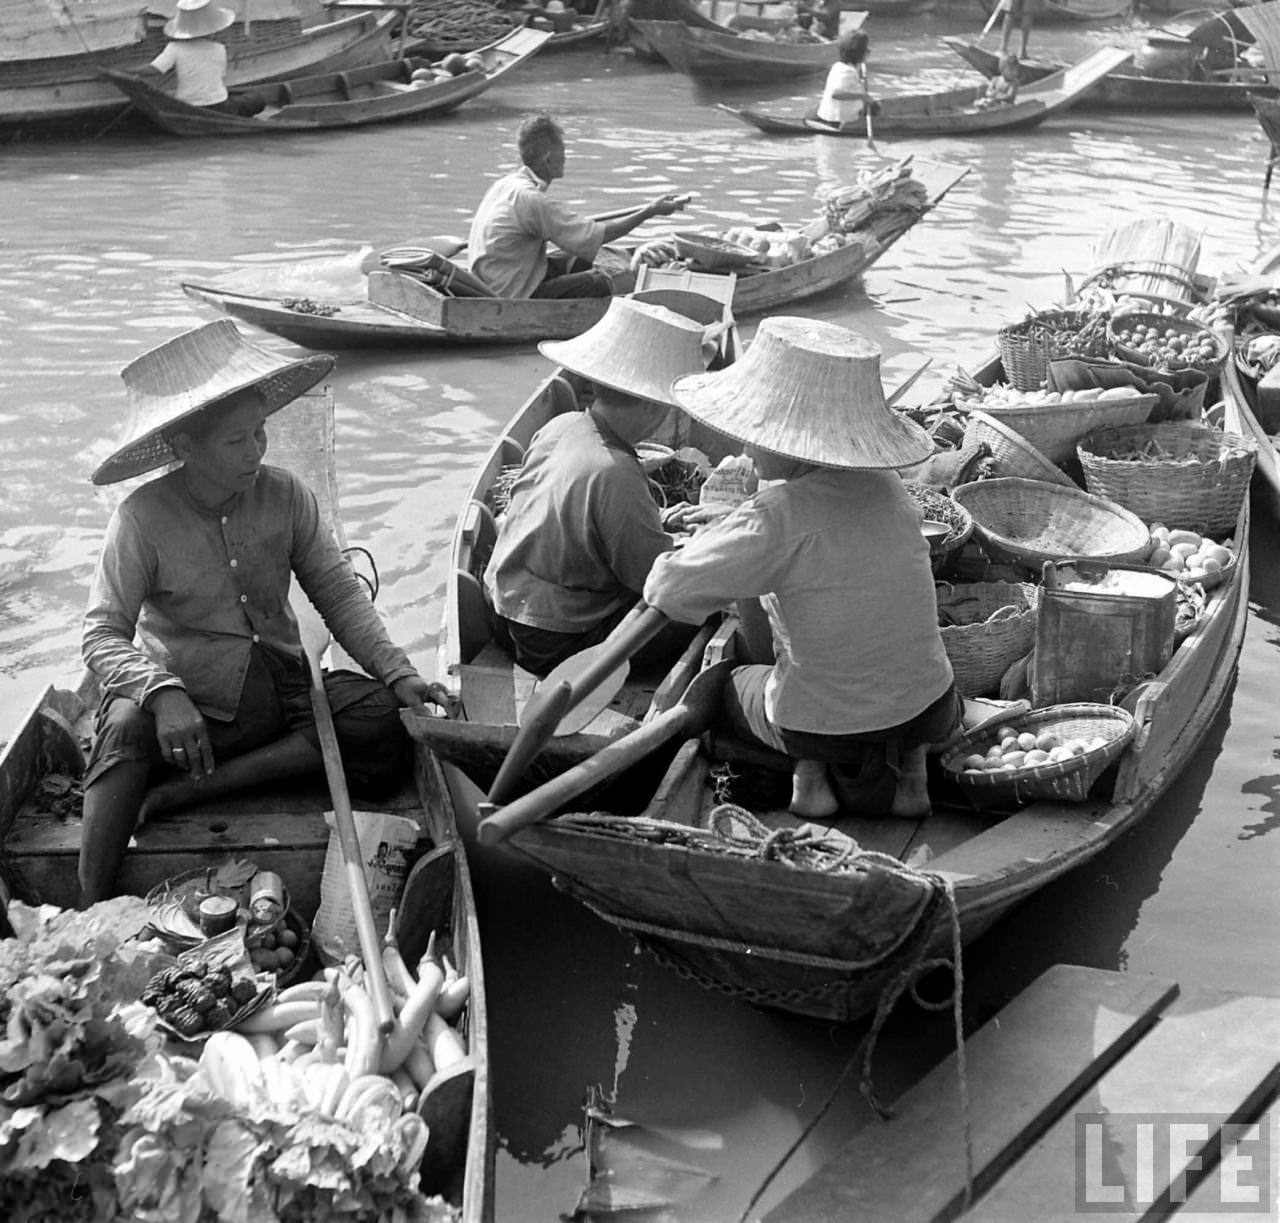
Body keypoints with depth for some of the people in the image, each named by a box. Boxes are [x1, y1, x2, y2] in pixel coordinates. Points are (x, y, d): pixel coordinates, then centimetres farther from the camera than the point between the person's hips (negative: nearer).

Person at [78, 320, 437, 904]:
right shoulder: (144, 518, -12)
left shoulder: (285, 495, -2)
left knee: (382, 721, -23)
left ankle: (176, 793, -20)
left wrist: (396, 672, -10)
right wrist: (164, 694, -34)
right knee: (127, 727, -36)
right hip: (187, 701, -3)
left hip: (278, 689, 4)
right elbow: (103, 635, -14)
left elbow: (337, 592, 4)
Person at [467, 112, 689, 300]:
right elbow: (594, 236, -20)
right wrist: (649, 212, -14)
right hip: (512, 295, -10)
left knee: (579, 261, 20)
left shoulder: (507, 183, 7)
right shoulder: (532, 199, -22)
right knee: (599, 285, -13)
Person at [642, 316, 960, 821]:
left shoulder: (775, 518, -24)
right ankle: (910, 762, 12)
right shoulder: (887, 490, -6)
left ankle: (809, 763, 4)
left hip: (822, 721, -3)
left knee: (732, 685, 29)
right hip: (929, 712, 3)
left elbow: (670, 590, -18)